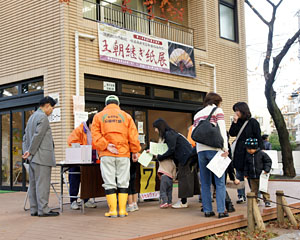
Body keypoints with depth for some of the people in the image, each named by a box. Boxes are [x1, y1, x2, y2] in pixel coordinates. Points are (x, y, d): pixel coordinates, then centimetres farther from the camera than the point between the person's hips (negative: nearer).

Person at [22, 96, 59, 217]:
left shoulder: (32, 117, 20)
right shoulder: (43, 117, -11)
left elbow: (25, 137, 19)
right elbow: (37, 136, -17)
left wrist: (26, 151, 12)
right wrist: (30, 152, -10)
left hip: (33, 158, 10)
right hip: (42, 157, -10)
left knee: (34, 184, 9)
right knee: (42, 183, -7)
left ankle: (34, 209, 13)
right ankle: (43, 209, -6)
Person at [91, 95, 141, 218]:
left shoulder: (98, 116, 10)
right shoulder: (126, 116, 12)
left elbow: (95, 135, -3)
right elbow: (133, 136, 7)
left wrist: (106, 145, -8)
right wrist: (135, 151, 11)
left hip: (106, 155, -1)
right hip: (123, 153, 1)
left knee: (109, 183, 1)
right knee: (123, 182, 6)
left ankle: (113, 211, 0)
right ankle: (122, 210, 5)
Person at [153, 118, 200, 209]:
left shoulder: (169, 134, -13)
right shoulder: (168, 134, 16)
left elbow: (171, 150, -17)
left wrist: (160, 157, -8)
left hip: (185, 156, -10)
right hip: (184, 157, 10)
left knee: (183, 177, -7)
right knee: (182, 177, 12)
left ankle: (184, 202, -4)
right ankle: (183, 200, 17)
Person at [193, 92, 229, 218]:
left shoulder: (197, 114, 20)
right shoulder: (217, 110, 4)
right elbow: (222, 130, -6)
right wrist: (225, 149, -9)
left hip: (200, 150, 5)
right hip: (214, 149, -5)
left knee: (205, 183, 8)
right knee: (220, 182, -2)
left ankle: (207, 210, 9)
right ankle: (221, 211, -6)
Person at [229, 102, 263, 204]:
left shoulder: (252, 122, -3)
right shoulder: (238, 122, 11)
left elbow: (258, 137, -3)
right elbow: (232, 134, 1)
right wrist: (234, 122, -7)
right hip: (239, 152, 5)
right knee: (239, 174, 7)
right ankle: (241, 196, 14)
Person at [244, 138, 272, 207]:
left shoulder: (262, 154, -10)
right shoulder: (248, 155, 3)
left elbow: (268, 161, -2)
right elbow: (246, 165, 14)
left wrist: (266, 170, -12)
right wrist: (246, 173, 14)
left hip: (261, 176, -4)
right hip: (252, 177, 4)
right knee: (254, 190, 9)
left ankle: (267, 201, 10)